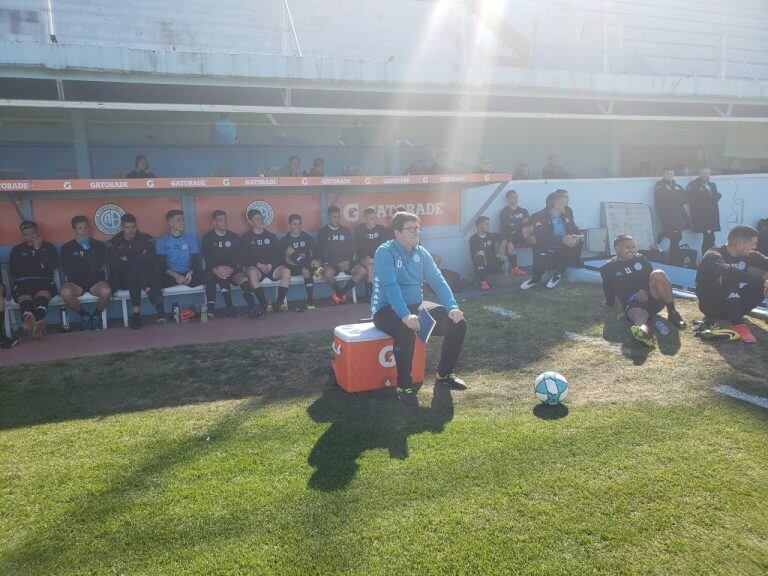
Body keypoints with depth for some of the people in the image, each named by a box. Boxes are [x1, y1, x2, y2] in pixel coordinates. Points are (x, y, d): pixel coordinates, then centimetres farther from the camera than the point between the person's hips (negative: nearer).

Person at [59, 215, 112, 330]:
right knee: (65, 292, -35)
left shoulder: (99, 245, 11)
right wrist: (89, 268, 1)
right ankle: (83, 315, -4)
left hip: (96, 281, 0)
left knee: (106, 291, -36)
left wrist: (87, 249, -3)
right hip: (75, 282, 1)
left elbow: (99, 267, -5)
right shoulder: (67, 248, 12)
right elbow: (67, 270, 0)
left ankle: (96, 314, -1)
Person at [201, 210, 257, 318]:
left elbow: (238, 257, 2)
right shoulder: (208, 237, 6)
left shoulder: (234, 237, 11)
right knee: (223, 276, -36)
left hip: (232, 269, 2)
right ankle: (229, 308, -29)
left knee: (244, 280, -29)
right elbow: (207, 258, -5)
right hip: (215, 271, -2)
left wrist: (232, 269, -20)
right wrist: (216, 269, -26)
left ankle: (252, 308, -33)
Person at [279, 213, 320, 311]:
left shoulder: (307, 237, 11)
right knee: (290, 250, -28)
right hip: (292, 267, 0)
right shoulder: (285, 240, 8)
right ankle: (314, 268, -43)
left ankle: (310, 301, -31)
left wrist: (315, 260, -25)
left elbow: (314, 252, -2)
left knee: (306, 270, -35)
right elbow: (286, 258, 1)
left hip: (306, 264, 0)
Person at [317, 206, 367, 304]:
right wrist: (336, 264, -14)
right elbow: (321, 252, -3)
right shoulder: (323, 232, 4)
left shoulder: (346, 232, 14)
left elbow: (352, 249, 12)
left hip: (346, 263, 4)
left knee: (363, 270, -23)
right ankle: (340, 292, -7)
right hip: (330, 264, -3)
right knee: (328, 273, -38)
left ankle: (340, 293, -10)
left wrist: (348, 261, -10)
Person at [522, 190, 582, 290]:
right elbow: (542, 238, -23)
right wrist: (561, 240, -37)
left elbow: (575, 230, 14)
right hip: (547, 252, -5)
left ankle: (558, 274, -3)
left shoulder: (567, 215, 10)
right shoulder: (539, 217, -10)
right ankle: (535, 279, 5)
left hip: (564, 251, 5)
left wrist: (579, 235, -11)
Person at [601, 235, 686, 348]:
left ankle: (672, 313, -21)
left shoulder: (640, 258, 18)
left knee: (658, 274, -27)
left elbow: (651, 275, 12)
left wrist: (645, 289, -5)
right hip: (632, 304, -4)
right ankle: (643, 332, -77)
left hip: (652, 297, 4)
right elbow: (609, 291, 14)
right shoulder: (609, 268, 8)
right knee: (640, 318, -40)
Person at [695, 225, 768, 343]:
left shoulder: (748, 255, 1)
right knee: (731, 277, -31)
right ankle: (737, 323, -26)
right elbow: (728, 271, -39)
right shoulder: (714, 255, -20)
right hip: (711, 304, -6)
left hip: (733, 303, 7)